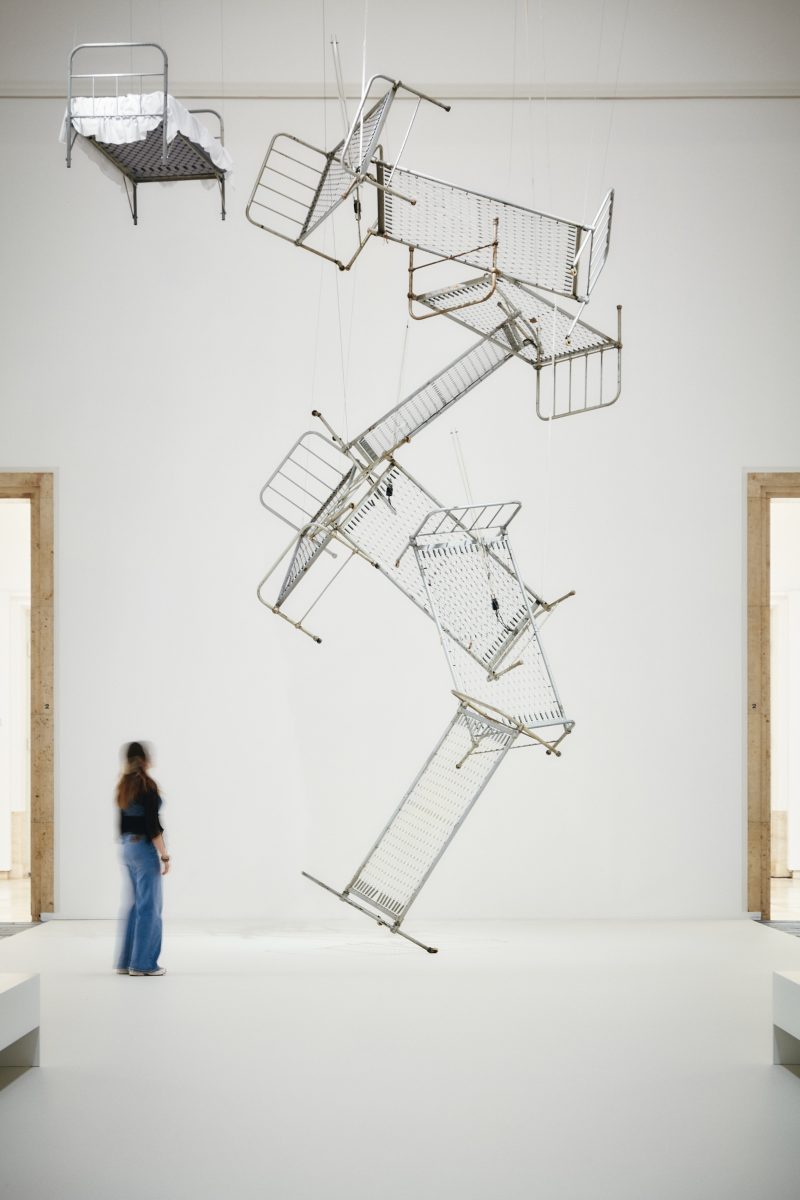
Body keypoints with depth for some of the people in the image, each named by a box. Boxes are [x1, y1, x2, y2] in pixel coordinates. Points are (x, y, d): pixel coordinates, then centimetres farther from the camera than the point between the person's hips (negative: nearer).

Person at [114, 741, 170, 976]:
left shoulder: (123, 786, 9)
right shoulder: (147, 785, -14)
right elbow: (152, 824, -17)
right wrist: (164, 855, -13)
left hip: (127, 848, 8)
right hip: (145, 848, -8)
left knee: (136, 904, 15)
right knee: (149, 906, -1)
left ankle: (126, 961, 17)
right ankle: (143, 963, 2)